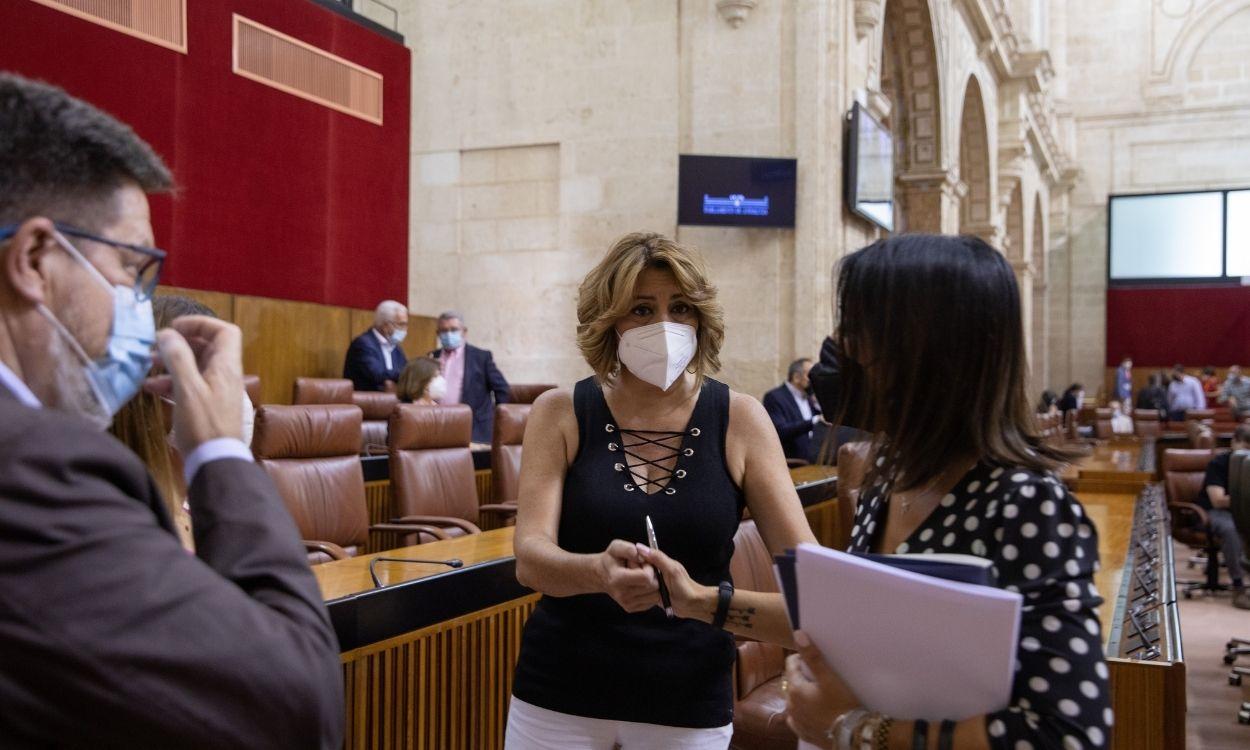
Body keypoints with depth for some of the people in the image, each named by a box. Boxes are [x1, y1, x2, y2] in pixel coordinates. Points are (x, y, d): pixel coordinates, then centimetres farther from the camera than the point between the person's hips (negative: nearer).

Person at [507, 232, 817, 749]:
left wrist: (703, 600, -30)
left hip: (690, 705, 1)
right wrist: (601, 571, -38)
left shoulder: (739, 420, -7)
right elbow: (530, 559, -17)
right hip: (558, 694, 0)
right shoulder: (561, 413, -7)